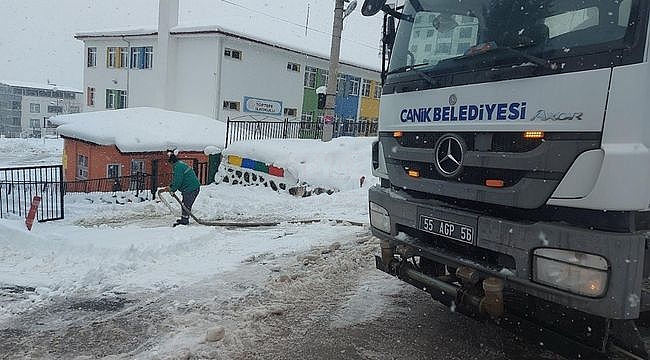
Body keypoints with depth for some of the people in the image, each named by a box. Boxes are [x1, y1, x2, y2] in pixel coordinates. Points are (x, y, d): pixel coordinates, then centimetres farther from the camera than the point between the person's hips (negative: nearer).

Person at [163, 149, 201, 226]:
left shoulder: (178, 166, -19)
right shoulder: (178, 165, 16)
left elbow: (178, 180, -20)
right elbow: (176, 179, 22)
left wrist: (172, 189, -7)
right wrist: (170, 186, 12)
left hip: (191, 188, -11)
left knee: (186, 205, -7)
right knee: (184, 203, 19)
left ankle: (184, 221, -3)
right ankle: (184, 219, 28)